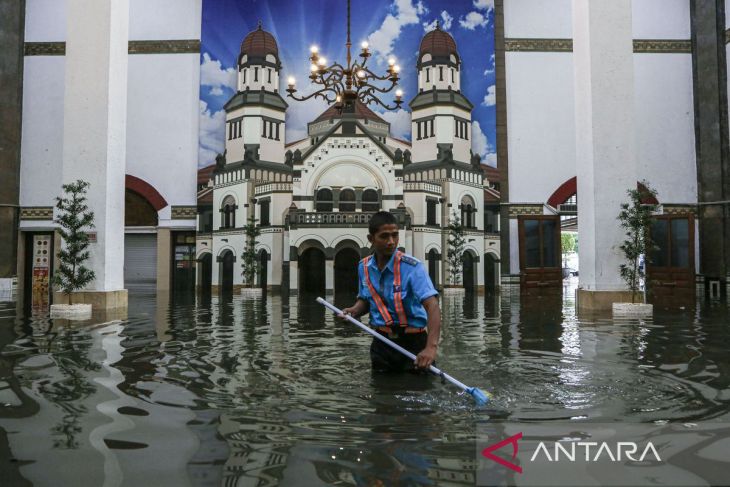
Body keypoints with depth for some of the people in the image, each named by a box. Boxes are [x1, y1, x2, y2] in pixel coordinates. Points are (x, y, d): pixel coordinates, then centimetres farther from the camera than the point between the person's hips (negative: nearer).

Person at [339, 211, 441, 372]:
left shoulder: (412, 267, -18)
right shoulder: (364, 267, 0)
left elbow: (432, 306, -28)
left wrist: (431, 346, -42)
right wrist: (354, 310, -7)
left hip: (413, 343, -4)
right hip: (381, 343, 5)